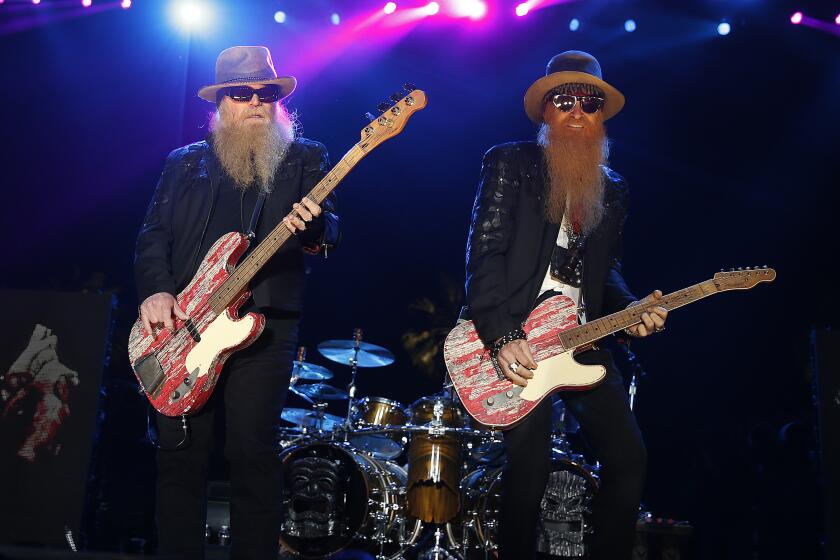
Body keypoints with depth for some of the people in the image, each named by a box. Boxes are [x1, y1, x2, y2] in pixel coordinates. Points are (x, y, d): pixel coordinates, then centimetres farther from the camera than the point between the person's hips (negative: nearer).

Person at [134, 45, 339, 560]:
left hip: (265, 324, -2)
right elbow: (153, 236, 12)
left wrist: (313, 224, -24)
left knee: (253, 453, -5)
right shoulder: (185, 162, 17)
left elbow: (331, 235, 0)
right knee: (181, 450, 3)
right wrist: (156, 291, -6)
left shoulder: (307, 159, 11)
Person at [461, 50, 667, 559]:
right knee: (530, 467, -10)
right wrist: (502, 335, -19)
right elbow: (485, 252, -9)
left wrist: (631, 309, -3)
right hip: (515, 336, -5)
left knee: (629, 458, 1)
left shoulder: (613, 189, 18)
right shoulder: (510, 163, 0)